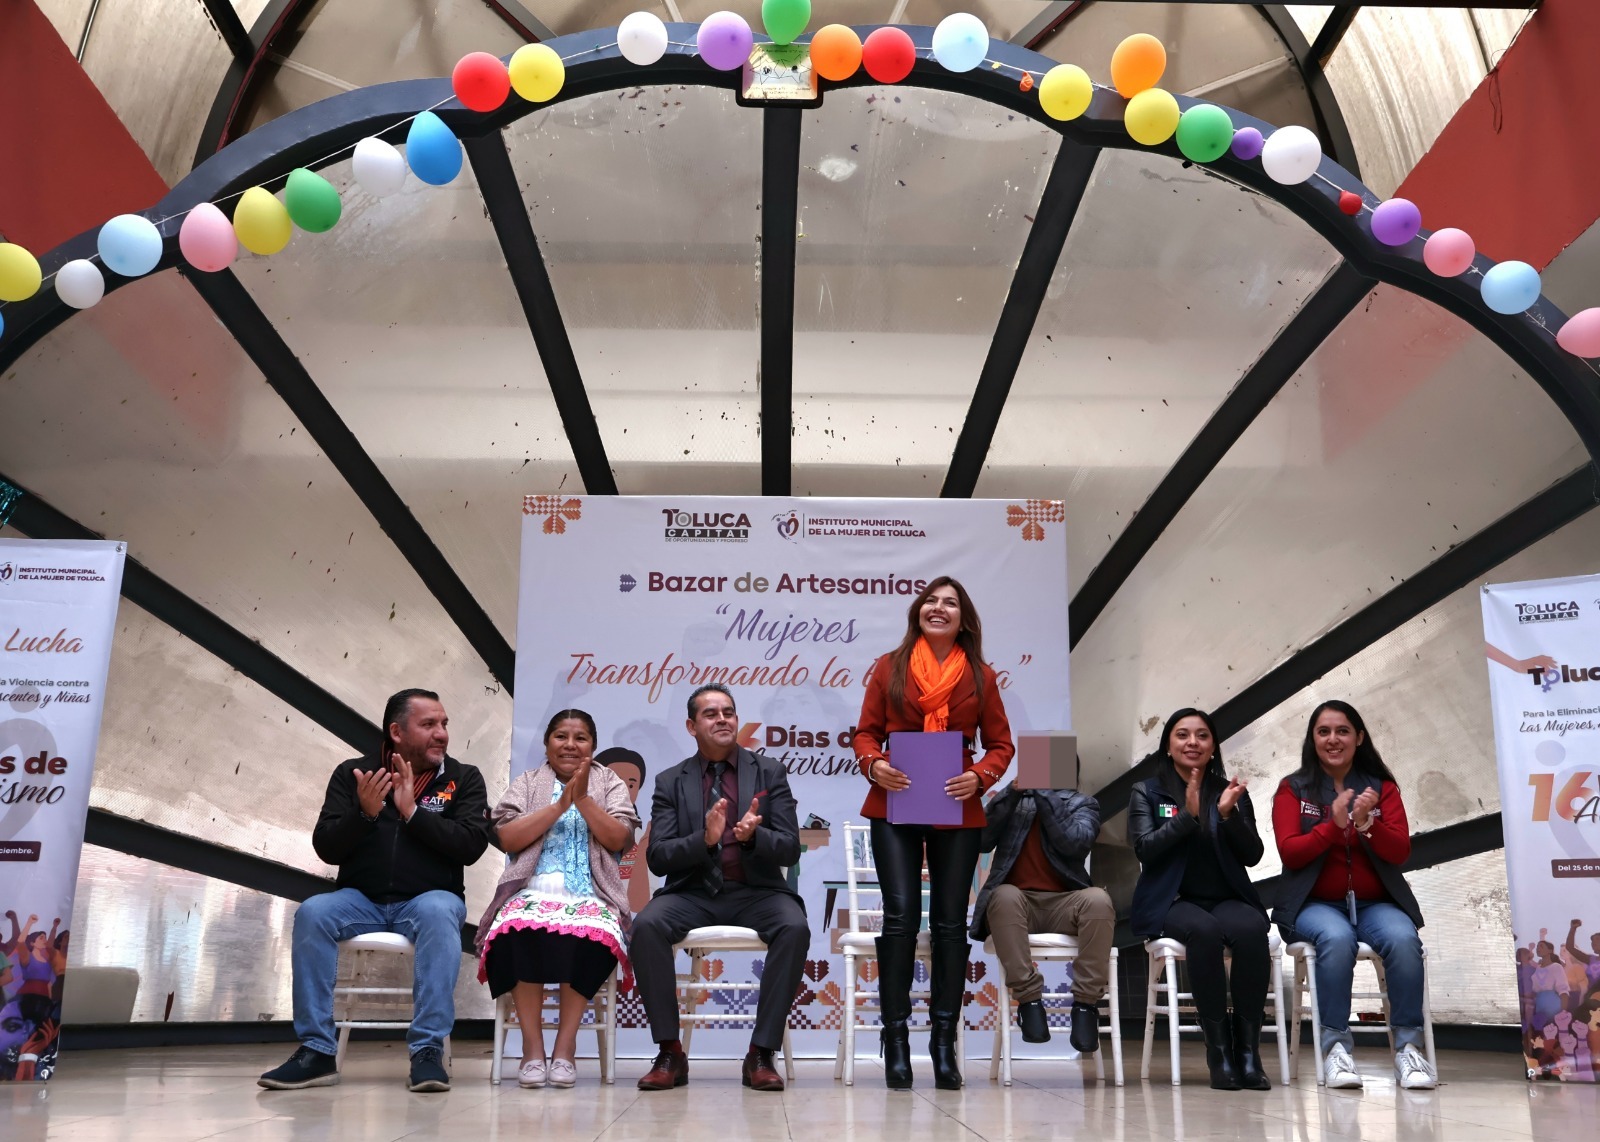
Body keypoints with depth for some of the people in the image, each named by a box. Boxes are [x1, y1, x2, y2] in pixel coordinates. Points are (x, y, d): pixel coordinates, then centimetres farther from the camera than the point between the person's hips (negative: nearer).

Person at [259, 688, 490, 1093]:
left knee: (438, 913, -36)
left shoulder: (464, 779, 4)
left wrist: (412, 812, -16)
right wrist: (364, 813, -18)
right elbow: (326, 848, 0)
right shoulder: (352, 773, 6)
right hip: (361, 900, 2)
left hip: (428, 898, -1)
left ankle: (428, 1051, -34)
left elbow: (472, 845, -10)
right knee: (312, 913, -29)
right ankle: (316, 1051, -23)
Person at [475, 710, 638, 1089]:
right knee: (523, 931, -36)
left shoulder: (611, 784, 17)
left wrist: (583, 798, -9)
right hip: (534, 890, 0)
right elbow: (507, 838, 1)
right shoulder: (527, 783, 17)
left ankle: (565, 1046, -20)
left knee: (591, 935, -35)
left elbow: (618, 839, 1)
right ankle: (532, 1047, -21)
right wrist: (560, 805, -6)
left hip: (591, 895, 0)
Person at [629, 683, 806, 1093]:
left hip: (755, 891, 0)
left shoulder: (769, 773, 6)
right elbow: (657, 858, -2)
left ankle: (761, 1053, -20)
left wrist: (753, 836, -23)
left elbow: (790, 849, 0)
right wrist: (704, 838, -21)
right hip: (693, 892, 1)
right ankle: (670, 1052, -17)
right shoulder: (670, 782, 8)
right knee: (646, 925, -30)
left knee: (794, 928, -32)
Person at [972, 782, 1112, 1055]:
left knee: (1098, 899, -32)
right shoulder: (1007, 800, 15)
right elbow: (983, 842, -3)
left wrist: (1043, 793, -11)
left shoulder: (1083, 803, 12)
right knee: (1005, 896, -34)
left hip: (1064, 903, 0)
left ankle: (1086, 1004, -20)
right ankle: (1028, 1000, -25)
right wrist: (1013, 792, -9)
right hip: (1015, 904, 0)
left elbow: (1075, 843, -11)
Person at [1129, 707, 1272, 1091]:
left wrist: (1229, 814, -11)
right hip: (1173, 901, -2)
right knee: (1205, 931, -36)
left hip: (1228, 898, 2)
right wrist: (1188, 815, -16)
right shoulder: (1147, 791, 9)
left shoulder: (1231, 792, 15)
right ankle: (1219, 1049, -27)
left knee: (1251, 930, -33)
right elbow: (1145, 848, -5)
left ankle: (1248, 1049, -25)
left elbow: (1252, 855, 6)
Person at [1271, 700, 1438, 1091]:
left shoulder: (1382, 787, 10)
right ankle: (1336, 1045, -25)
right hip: (1315, 904, -2)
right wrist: (1335, 824, -19)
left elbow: (1401, 851, -1)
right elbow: (1289, 853, -6)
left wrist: (1366, 824, -20)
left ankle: (1408, 1046, -19)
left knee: (1403, 939, -31)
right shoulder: (1293, 789, 6)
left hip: (1375, 903, 2)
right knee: (1337, 939, -35)